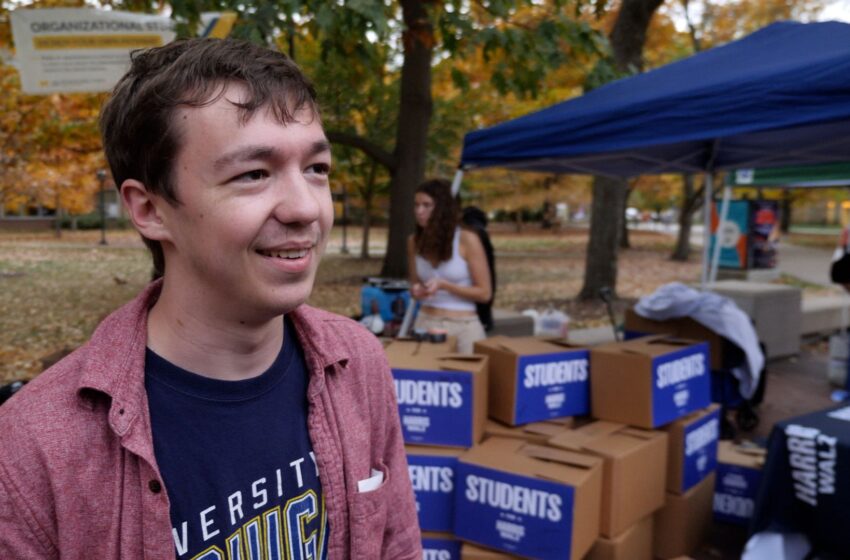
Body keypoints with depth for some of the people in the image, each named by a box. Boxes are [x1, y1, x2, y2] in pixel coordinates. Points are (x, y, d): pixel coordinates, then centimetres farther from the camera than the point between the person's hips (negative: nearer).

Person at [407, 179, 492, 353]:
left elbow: (484, 293, -7)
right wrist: (416, 291, -7)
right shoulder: (414, 241, 2)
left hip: (464, 326, -3)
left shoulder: (467, 240, -10)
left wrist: (444, 285, -17)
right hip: (425, 322, 3)